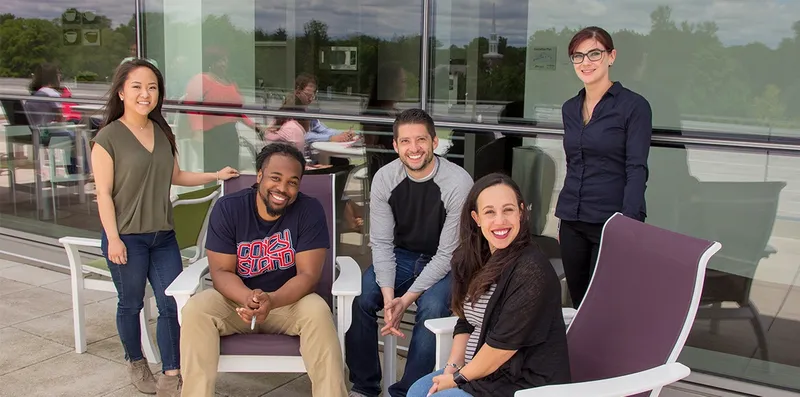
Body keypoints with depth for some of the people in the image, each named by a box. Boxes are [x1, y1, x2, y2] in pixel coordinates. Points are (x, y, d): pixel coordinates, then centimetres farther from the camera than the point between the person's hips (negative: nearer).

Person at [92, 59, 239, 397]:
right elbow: (104, 192, -10)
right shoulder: (109, 137, -9)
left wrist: (216, 175, 14)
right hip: (127, 237, -5)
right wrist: (113, 238, -15)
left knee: (172, 304, 1)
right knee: (131, 304, 11)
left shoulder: (162, 132, 8)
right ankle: (136, 364, 33)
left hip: (163, 235, 5)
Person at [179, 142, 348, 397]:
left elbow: (308, 275, -17)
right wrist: (248, 298, -35)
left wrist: (271, 301, -37)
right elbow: (221, 272, -12)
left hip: (289, 301, -1)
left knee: (318, 311, -32)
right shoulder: (227, 209, -11)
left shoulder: (310, 211, -13)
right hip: (237, 301, 1)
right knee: (195, 309, -27)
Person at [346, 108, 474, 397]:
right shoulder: (385, 178, -11)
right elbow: (381, 243, -9)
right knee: (359, 298, -21)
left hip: (444, 265, -3)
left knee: (432, 308, -32)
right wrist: (388, 297, -24)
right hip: (401, 257, 3)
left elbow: (448, 254, -20)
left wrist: (406, 299, -25)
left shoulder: (459, 183, -22)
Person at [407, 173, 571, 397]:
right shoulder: (473, 258, 3)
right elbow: (466, 322, 7)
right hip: (479, 368, 8)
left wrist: (459, 378, -14)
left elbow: (506, 341, -24)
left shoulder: (531, 270, -24)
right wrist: (452, 367, -6)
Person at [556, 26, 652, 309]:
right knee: (578, 304, 11)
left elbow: (637, 170, -11)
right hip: (573, 224, 6)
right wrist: (562, 217, 15)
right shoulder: (570, 108, 12)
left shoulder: (633, 105, -6)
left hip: (611, 222, -6)